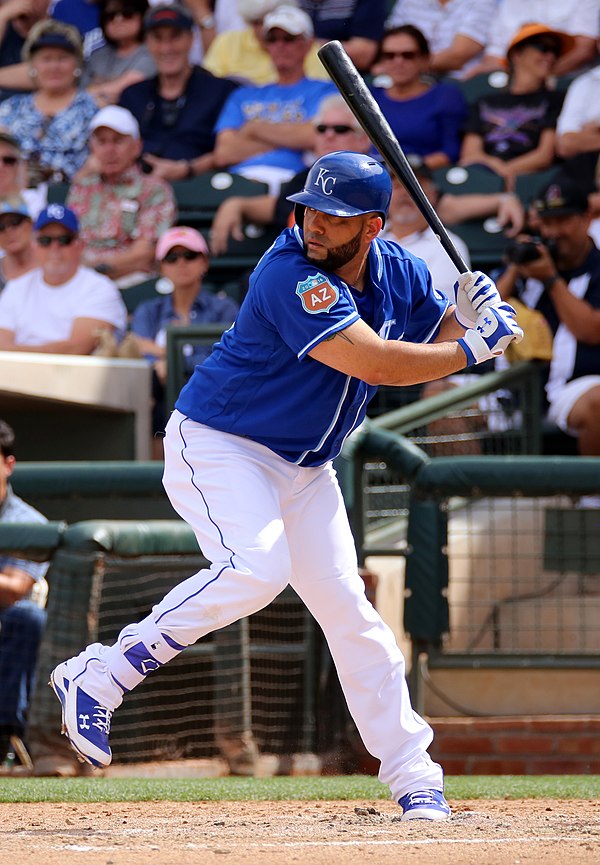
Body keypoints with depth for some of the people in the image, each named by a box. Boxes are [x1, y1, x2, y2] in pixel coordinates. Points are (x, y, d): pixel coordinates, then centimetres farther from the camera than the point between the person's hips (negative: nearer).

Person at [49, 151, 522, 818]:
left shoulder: (398, 272, -2)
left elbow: (439, 333, 14)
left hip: (305, 468, 7)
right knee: (255, 569, -30)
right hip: (216, 446, -7)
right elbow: (375, 362, -33)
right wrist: (471, 348, -22)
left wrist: (471, 313, -9)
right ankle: (99, 676, -21)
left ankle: (411, 772, 10)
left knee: (345, 605, 4)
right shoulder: (290, 275, -27)